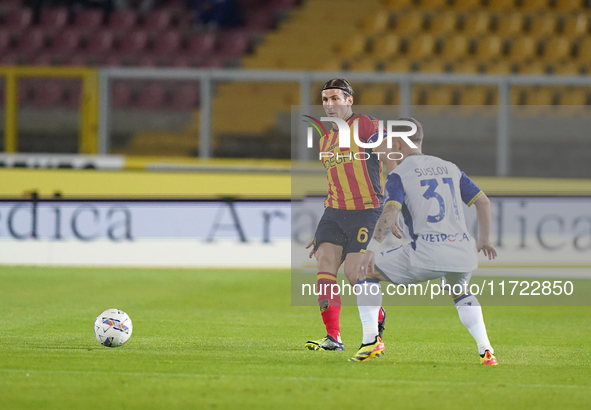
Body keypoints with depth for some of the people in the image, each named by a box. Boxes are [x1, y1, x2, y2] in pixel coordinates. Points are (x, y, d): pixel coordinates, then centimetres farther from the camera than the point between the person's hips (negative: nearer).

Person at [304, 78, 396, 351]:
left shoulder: (366, 125, -5)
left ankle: (378, 318, 20)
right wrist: (321, 233, 22)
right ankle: (333, 337, -13)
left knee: (354, 275, -11)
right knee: (325, 263, -12)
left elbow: (392, 162, -9)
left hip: (366, 212, -7)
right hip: (335, 213, 7)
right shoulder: (326, 140, 18)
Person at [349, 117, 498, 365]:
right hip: (463, 254, 5)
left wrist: (372, 249, -17)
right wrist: (483, 240, 35)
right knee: (460, 293, 37)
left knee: (367, 272, 13)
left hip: (426, 256, -5)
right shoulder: (450, 168, 20)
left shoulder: (398, 175, 4)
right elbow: (483, 201, 22)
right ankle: (486, 351, 20)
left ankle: (371, 339, -1)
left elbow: (391, 211, -13)